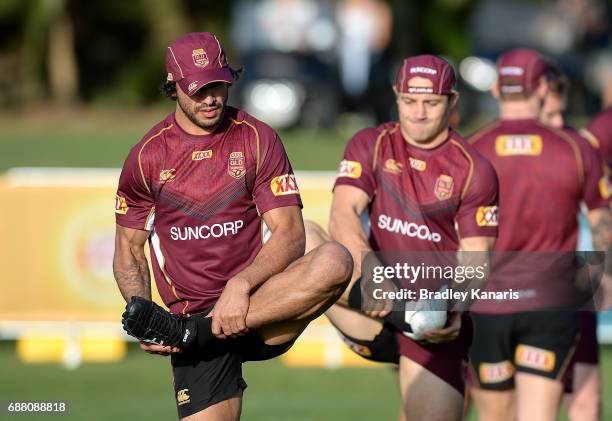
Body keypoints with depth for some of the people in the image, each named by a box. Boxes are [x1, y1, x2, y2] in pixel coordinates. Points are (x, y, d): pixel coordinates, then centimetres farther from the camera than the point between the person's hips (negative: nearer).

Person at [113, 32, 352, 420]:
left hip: (263, 306, 1)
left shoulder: (258, 139, 4)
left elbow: (290, 234, -4)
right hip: (194, 309, -1)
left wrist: (241, 285, -22)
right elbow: (129, 250, 13)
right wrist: (143, 318, -6)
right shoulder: (147, 156, 6)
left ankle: (184, 331, -27)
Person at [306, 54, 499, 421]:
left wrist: (454, 310, -25)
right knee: (303, 236, -20)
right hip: (375, 318, 1)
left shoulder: (474, 170, 1)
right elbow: (344, 213, -11)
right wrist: (367, 274, -31)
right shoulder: (372, 146, 5)